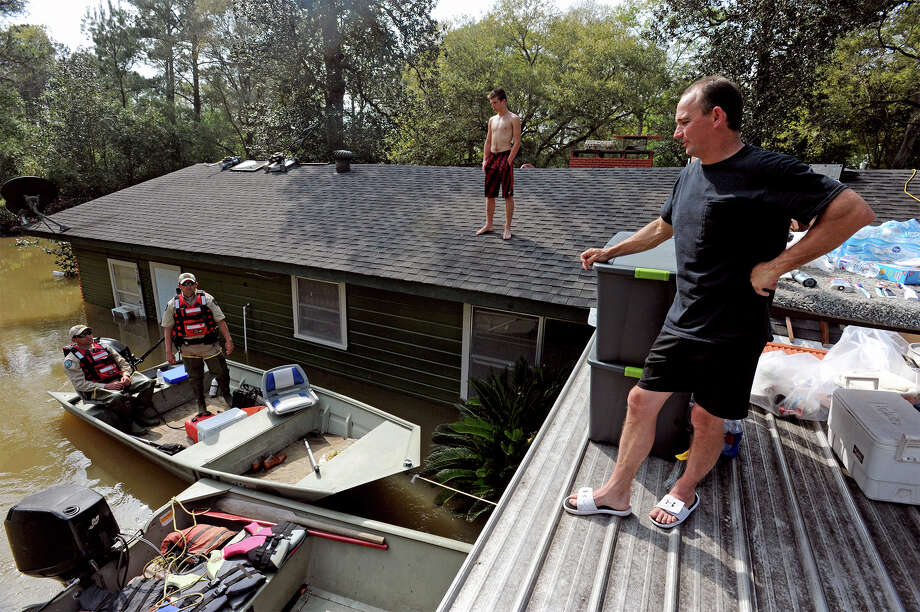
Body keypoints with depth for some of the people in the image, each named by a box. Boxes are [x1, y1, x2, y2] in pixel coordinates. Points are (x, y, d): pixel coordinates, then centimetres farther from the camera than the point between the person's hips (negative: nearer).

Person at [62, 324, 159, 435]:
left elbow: (123, 362, 20)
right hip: (97, 389, -5)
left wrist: (125, 375, -2)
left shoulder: (103, 347, 17)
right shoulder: (72, 359, 1)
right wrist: (106, 386, -18)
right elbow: (80, 385, -8)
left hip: (119, 380, 6)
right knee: (116, 397, -38)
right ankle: (127, 425, -19)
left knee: (147, 383, -18)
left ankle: (138, 416, -12)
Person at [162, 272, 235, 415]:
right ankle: (201, 405, 28)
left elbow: (220, 321, -2)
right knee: (195, 378, 12)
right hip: (188, 348, 1)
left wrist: (228, 340, -6)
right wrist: (169, 351, 1)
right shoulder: (173, 304, 0)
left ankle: (226, 395, 33)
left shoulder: (207, 299, -3)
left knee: (222, 372, 6)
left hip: (209, 345, 0)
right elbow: (167, 329, 3)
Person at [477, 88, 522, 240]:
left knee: (508, 195, -4)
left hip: (505, 156, -6)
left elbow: (517, 142, -8)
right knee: (489, 194, 9)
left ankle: (507, 228, 1)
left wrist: (508, 161, -16)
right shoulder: (492, 119, 18)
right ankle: (488, 225, 20)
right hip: (492, 157, 7)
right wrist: (485, 160, 10)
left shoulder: (513, 118, -1)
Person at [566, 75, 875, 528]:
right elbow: (663, 227, 23)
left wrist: (776, 265, -22)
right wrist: (609, 252, 27)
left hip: (731, 333, -7)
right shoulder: (692, 172, 8)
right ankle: (616, 494, 25)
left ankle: (685, 491, 37)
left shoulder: (764, 172, -16)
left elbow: (855, 212, -20)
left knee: (707, 420, 10)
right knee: (641, 401, 9)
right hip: (681, 322, 7)